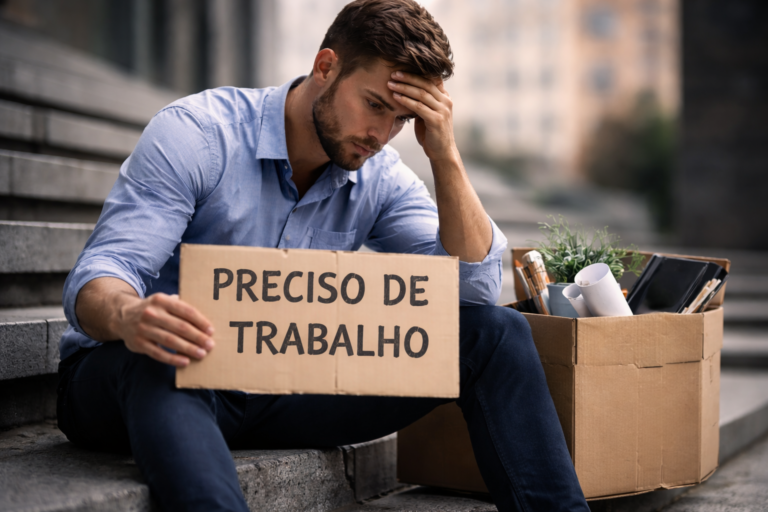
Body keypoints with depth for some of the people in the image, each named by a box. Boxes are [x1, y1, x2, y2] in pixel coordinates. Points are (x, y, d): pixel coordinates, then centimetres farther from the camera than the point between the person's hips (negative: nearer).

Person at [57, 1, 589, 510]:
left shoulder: (379, 178, 1)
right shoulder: (196, 134, -14)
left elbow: (477, 287, -6)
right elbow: (100, 273, -23)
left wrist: (445, 155, -16)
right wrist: (129, 318, -48)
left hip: (276, 389, 4)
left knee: (496, 331, -7)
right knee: (158, 361, -45)